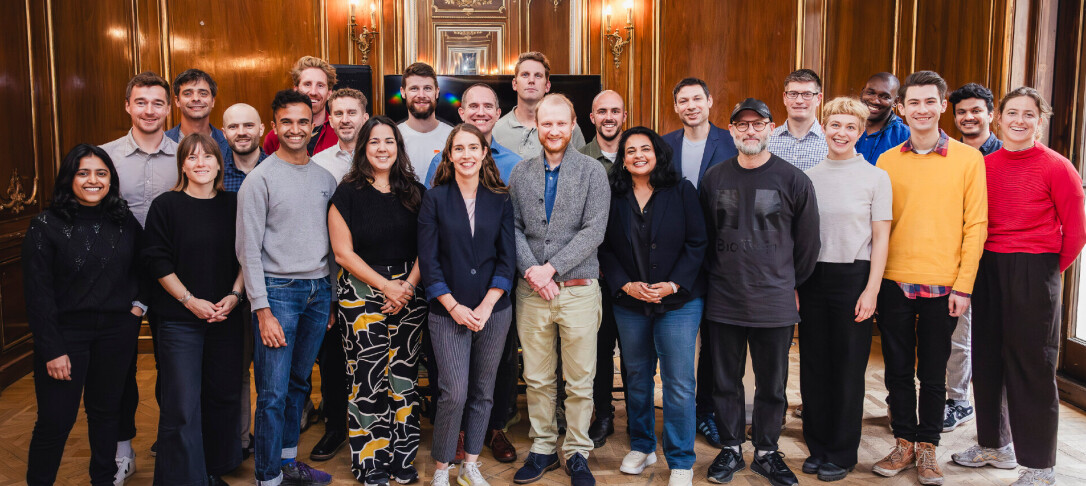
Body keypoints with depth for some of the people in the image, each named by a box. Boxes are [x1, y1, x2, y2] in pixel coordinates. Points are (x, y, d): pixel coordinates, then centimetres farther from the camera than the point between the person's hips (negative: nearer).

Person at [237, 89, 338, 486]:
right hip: (278, 290, -5)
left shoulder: (325, 178, 10)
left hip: (318, 290, 5)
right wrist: (262, 310, -13)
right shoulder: (260, 178, -5)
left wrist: (331, 297, 12)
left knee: (299, 383, 14)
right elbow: (248, 249, -8)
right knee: (273, 393, -4)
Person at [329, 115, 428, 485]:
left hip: (408, 292, 3)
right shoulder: (348, 194, -1)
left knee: (404, 375, 6)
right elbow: (344, 252, -4)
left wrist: (408, 287, -8)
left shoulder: (415, 193, 8)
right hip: (362, 293, -3)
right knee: (369, 377, -2)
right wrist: (386, 285, -10)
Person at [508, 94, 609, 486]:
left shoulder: (592, 172, -1)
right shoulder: (521, 173, 8)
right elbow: (513, 228, 4)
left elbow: (594, 230, -9)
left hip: (578, 289, -2)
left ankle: (577, 454, 19)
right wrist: (530, 270, -11)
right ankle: (542, 449, 25)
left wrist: (551, 268, -14)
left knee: (580, 381, 5)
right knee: (537, 379, 10)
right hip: (531, 291, 2)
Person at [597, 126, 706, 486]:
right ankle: (642, 446, 30)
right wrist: (626, 285, -10)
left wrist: (673, 285, -13)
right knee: (636, 376, 13)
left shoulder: (682, 191, 0)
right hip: (629, 303, 3)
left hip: (678, 301, -2)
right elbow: (604, 248, 4)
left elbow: (697, 243, -3)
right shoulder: (613, 197, 5)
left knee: (678, 382, -3)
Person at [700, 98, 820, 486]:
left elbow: (808, 241, 4)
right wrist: (717, 276, 11)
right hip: (723, 301, 2)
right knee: (726, 381, 11)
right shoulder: (714, 178, 5)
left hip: (774, 303, -2)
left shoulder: (793, 180, -2)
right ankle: (730, 449, 26)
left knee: (772, 384, 8)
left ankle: (766, 452, 25)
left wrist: (790, 284, 8)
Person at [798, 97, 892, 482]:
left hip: (853, 277, -3)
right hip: (813, 276, 3)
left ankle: (842, 453, 17)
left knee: (849, 367, 4)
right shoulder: (808, 177, 8)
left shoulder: (875, 177, 0)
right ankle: (817, 446, 21)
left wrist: (871, 290, -9)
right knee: (813, 364, 7)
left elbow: (880, 238, -2)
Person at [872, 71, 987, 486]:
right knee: (897, 369, 9)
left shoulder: (968, 159, 0)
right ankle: (904, 443, 24)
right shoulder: (887, 161, 6)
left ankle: (927, 447, 22)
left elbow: (975, 224, -1)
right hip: (894, 281, 2)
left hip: (942, 285, -2)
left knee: (932, 373, 8)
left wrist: (963, 284, -7)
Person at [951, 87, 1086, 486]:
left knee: (1032, 364, 0)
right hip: (987, 269, 5)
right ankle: (995, 445, 30)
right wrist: (980, 266, 6)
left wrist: (1050, 270, 3)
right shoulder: (985, 165, 6)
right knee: (987, 358, 12)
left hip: (1034, 271, -5)